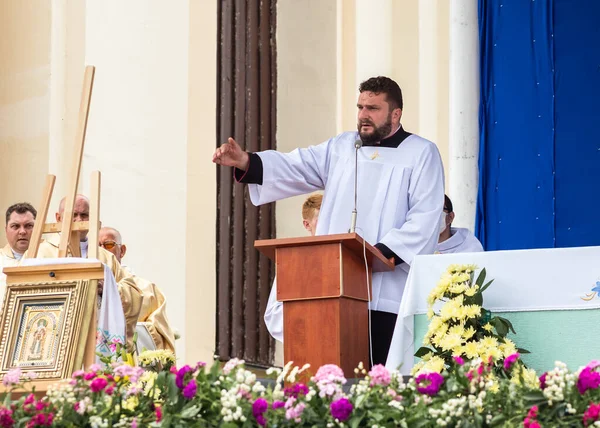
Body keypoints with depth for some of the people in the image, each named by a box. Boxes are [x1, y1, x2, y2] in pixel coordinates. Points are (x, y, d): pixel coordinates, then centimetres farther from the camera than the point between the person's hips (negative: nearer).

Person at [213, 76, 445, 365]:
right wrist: (245, 162, -10)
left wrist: (383, 252, -17)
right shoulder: (341, 147, 18)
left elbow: (425, 217, -6)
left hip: (386, 295, -4)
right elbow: (294, 168, 7)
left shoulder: (421, 154, 5)